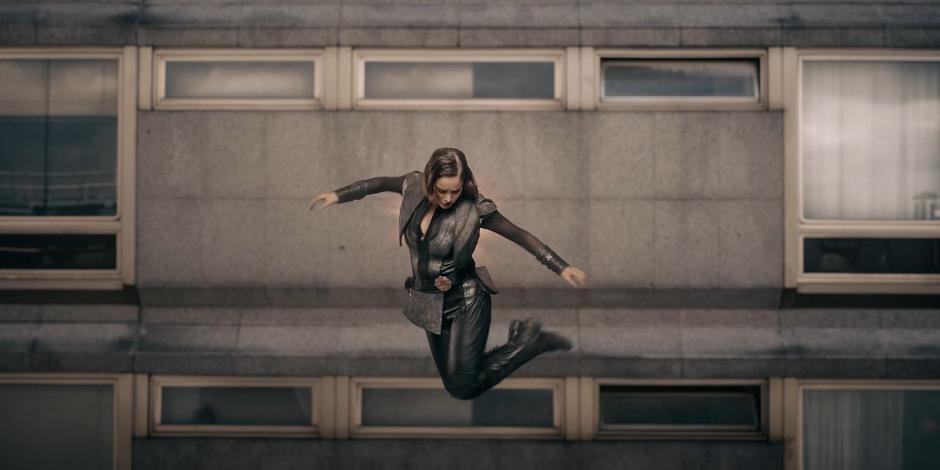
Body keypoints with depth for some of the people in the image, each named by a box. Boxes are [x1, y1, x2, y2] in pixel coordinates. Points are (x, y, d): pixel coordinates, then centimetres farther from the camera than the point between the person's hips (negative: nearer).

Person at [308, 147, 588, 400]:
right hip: (431, 303, 6)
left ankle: (530, 340, 6)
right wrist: (339, 195, 17)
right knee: (453, 383, 11)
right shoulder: (415, 187, -7)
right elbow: (380, 183, 12)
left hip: (465, 300, -6)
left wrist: (561, 268, -27)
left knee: (464, 388, -11)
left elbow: (519, 235, -20)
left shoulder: (472, 209, -20)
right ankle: (516, 340, 30)